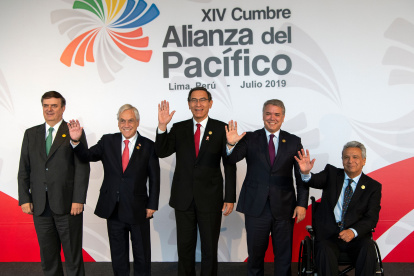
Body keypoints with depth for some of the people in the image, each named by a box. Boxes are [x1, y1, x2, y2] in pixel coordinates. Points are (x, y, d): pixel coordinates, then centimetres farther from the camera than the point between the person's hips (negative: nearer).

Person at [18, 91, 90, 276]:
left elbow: (82, 168, -5)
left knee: (73, 255, 4)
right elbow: (24, 169, 11)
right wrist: (24, 199, 2)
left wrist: (78, 200, -12)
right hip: (40, 206, 4)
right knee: (48, 256, 12)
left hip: (67, 205, -3)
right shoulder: (31, 134, 12)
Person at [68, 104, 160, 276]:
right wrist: (76, 141, -26)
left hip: (138, 210, -2)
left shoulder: (148, 146, -4)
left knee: (142, 254, 13)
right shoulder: (108, 141, 2)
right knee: (118, 254, 17)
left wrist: (152, 205, -6)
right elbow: (88, 156, -7)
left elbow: (154, 178, -3)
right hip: (113, 210, 2)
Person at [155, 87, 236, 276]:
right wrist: (162, 126, -19)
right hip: (183, 198, 2)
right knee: (184, 248, 14)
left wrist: (230, 198, -6)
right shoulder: (178, 129, 5)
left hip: (210, 198, -2)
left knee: (210, 248, 12)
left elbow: (229, 165, -3)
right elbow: (162, 152, -6)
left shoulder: (221, 129, -2)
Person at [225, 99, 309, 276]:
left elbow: (301, 175, 3)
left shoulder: (294, 142, 4)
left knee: (284, 255, 12)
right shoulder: (250, 139, 1)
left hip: (284, 208, 1)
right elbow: (232, 160, -11)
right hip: (256, 207, 0)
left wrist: (302, 203, -5)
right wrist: (231, 144, -32)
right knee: (255, 253, 12)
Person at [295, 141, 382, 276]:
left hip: (356, 235, 1)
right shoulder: (332, 173, 9)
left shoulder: (373, 186, 8)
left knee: (368, 250, -29)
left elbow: (371, 218, 0)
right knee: (325, 254, -30)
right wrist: (306, 173, -36)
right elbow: (316, 181, -11)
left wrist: (353, 231, -19)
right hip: (328, 234, 0)